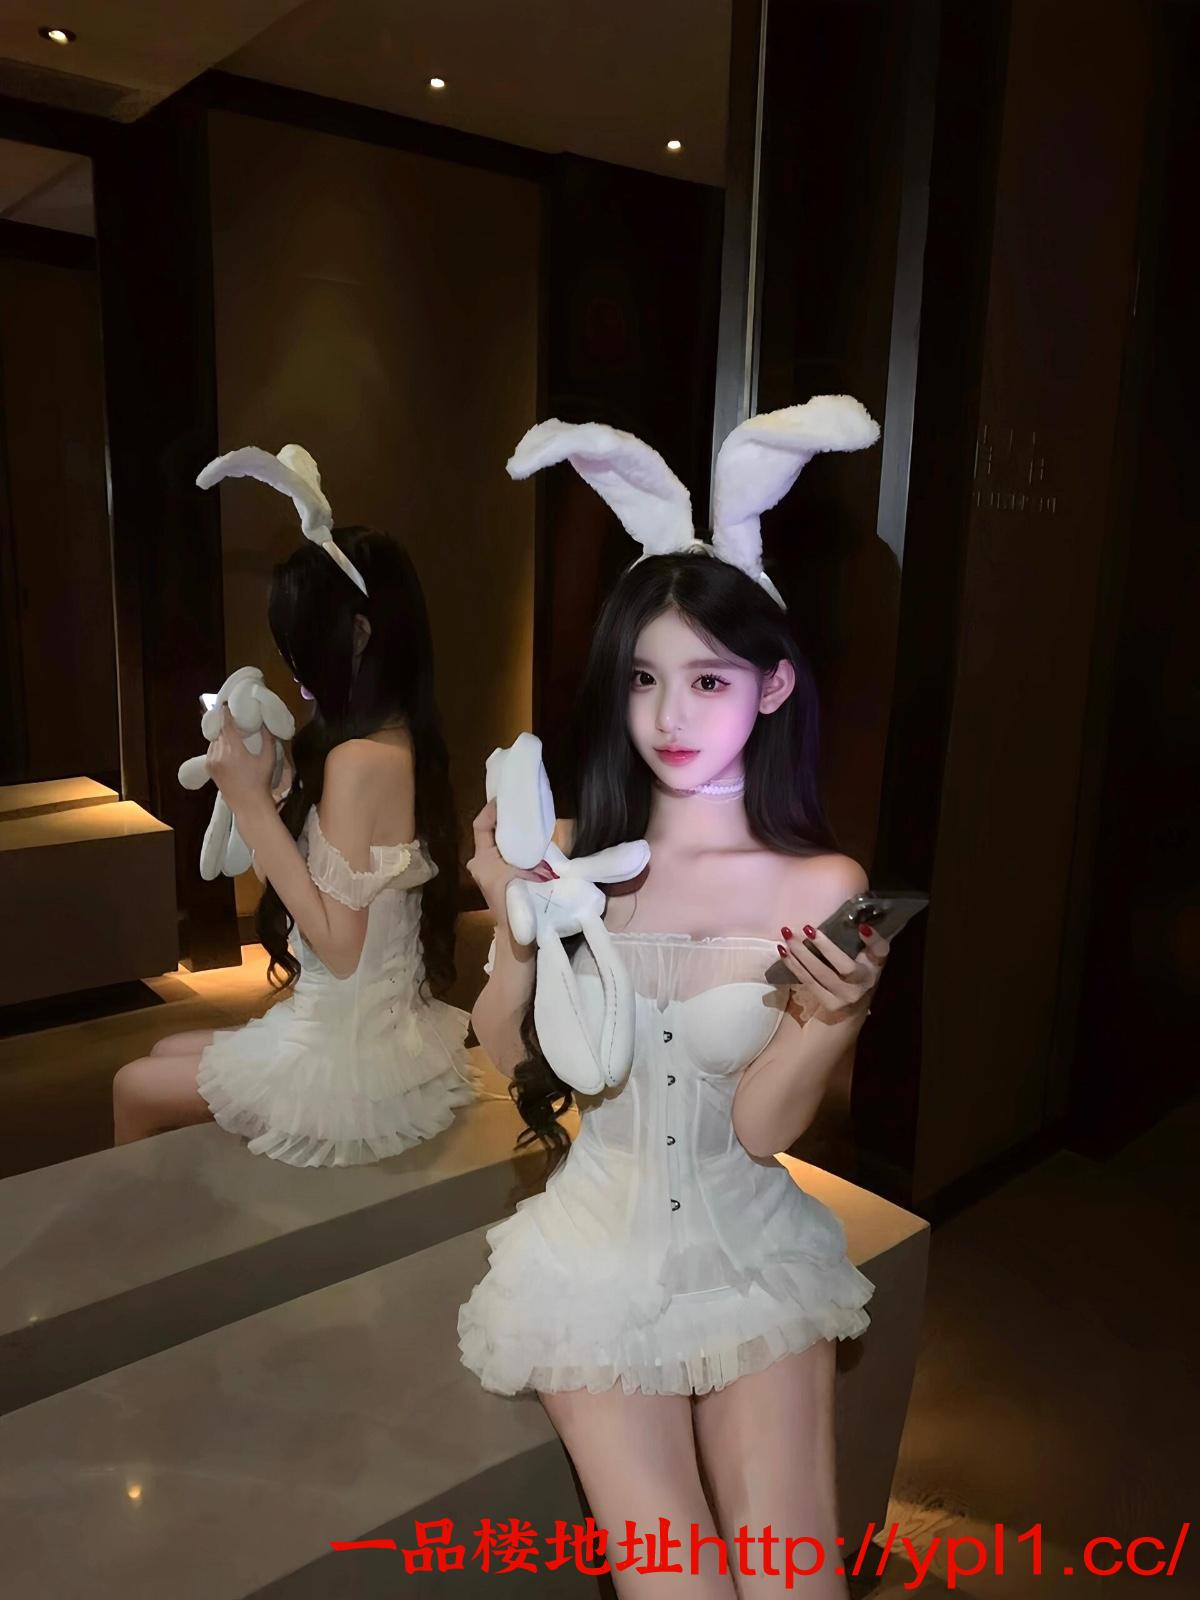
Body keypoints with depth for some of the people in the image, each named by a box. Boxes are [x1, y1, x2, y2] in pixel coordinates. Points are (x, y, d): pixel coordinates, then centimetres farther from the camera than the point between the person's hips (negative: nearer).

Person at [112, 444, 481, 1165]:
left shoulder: (359, 758, -25)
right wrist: (260, 784, 3)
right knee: (167, 1051, 28)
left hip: (349, 1058, -8)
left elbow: (339, 945, -25)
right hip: (385, 1030, 8)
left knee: (135, 1086, 17)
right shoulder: (401, 741, 1)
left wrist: (252, 801, -22)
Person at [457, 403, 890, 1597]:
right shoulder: (575, 852, -10)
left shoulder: (821, 885, -13)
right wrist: (517, 927, -20)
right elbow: (508, 1057, -2)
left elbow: (763, 1126, -11)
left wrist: (837, 1016, -29)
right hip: (600, 1243, 0)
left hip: (748, 1248, 0)